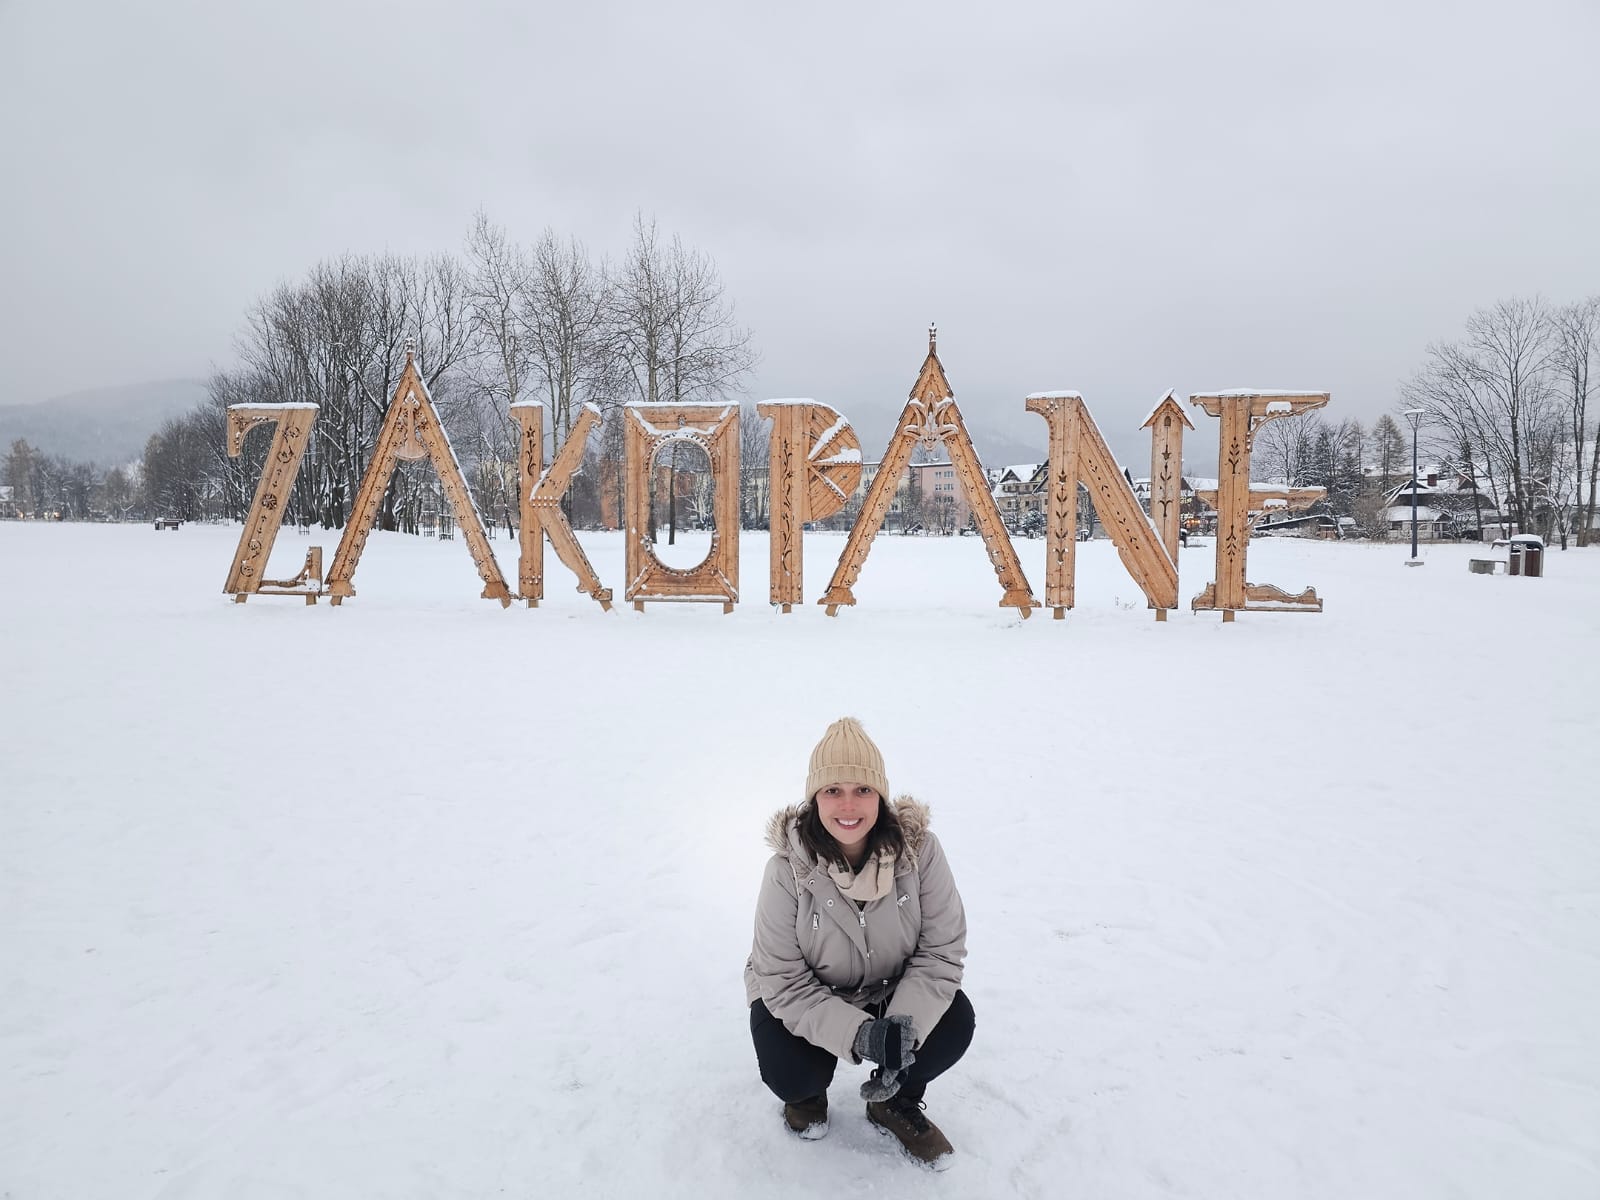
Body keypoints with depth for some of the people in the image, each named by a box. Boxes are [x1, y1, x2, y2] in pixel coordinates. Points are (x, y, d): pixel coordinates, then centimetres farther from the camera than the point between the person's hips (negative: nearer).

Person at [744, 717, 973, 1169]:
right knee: (792, 1075, -25)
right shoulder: (788, 869, -26)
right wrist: (859, 1033, -37)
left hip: (896, 991, 2)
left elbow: (942, 951, -18)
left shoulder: (919, 850, -24)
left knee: (954, 1025, -22)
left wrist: (902, 1028, -32)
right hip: (803, 997, -1)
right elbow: (784, 982, -23)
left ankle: (896, 1104, 11)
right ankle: (807, 1093, 16)